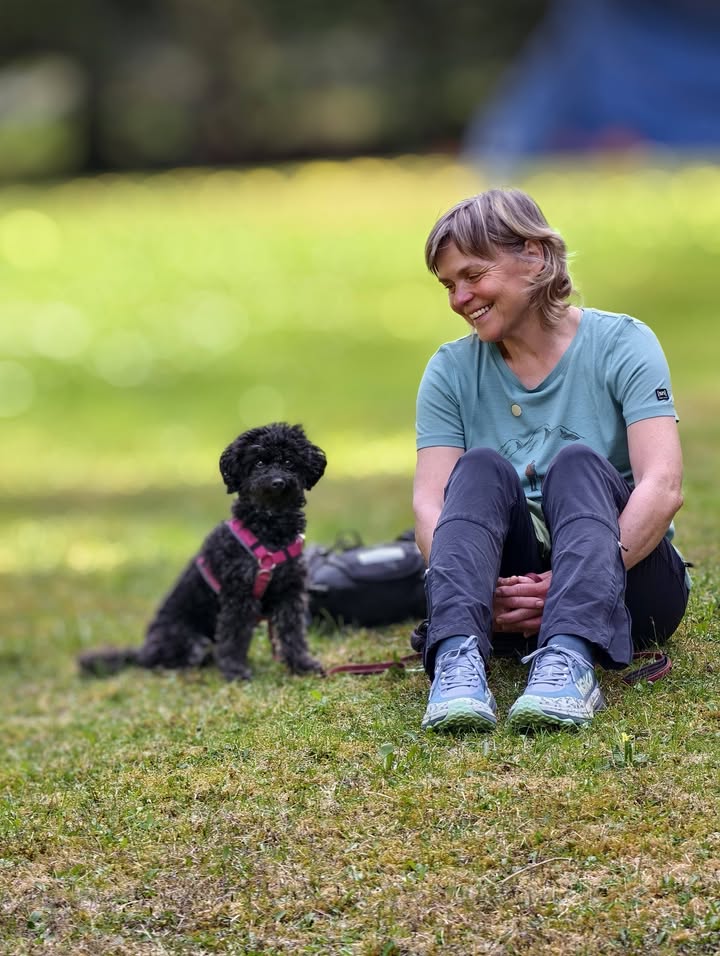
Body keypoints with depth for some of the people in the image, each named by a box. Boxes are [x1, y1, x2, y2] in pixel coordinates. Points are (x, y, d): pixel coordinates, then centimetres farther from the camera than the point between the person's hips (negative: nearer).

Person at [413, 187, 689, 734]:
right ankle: (458, 658, -48)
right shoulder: (452, 371, 7)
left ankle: (570, 659, -53)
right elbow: (430, 504, -6)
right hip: (503, 595, 2)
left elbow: (663, 488, -16)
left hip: (628, 582, -2)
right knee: (481, 467, -23)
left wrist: (586, 576, -31)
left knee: (577, 462, -27)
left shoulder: (621, 344, -2)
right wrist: (482, 590, -27)